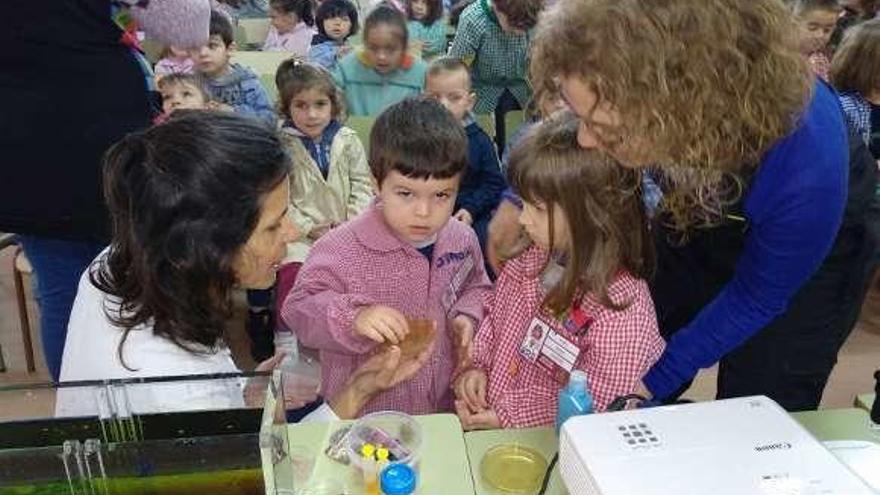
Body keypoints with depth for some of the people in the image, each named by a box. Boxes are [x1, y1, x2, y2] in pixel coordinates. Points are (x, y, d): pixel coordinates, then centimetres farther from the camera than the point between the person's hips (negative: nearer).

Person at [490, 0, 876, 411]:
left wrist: (655, 379, -19)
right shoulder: (632, 93, -34)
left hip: (807, 240, -3)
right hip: (697, 219, 3)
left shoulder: (806, 169, -42)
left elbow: (758, 297, -22)